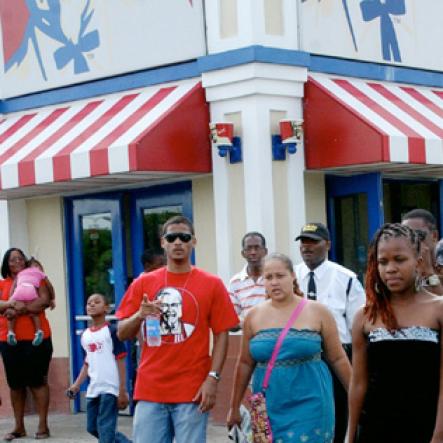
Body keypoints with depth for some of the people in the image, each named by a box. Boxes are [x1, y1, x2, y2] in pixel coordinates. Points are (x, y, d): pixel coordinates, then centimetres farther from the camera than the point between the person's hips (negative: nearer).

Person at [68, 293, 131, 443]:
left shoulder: (112, 331, -6)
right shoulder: (85, 335, 12)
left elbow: (120, 362, -7)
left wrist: (123, 391, -11)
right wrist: (77, 384, 8)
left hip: (110, 388, -7)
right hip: (93, 389, 7)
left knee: (106, 430, -7)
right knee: (93, 428, 12)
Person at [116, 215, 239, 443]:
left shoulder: (211, 284, 2)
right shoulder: (144, 283, 8)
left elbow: (221, 334, 1)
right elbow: (122, 333, 9)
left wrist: (212, 378, -9)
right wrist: (139, 315, -12)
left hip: (192, 390, -2)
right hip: (150, 389, 2)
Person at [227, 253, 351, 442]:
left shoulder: (317, 312, 0)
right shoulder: (254, 316, 6)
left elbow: (338, 359, 4)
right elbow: (245, 364, 12)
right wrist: (235, 407, 14)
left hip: (309, 405, -2)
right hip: (269, 409, 2)